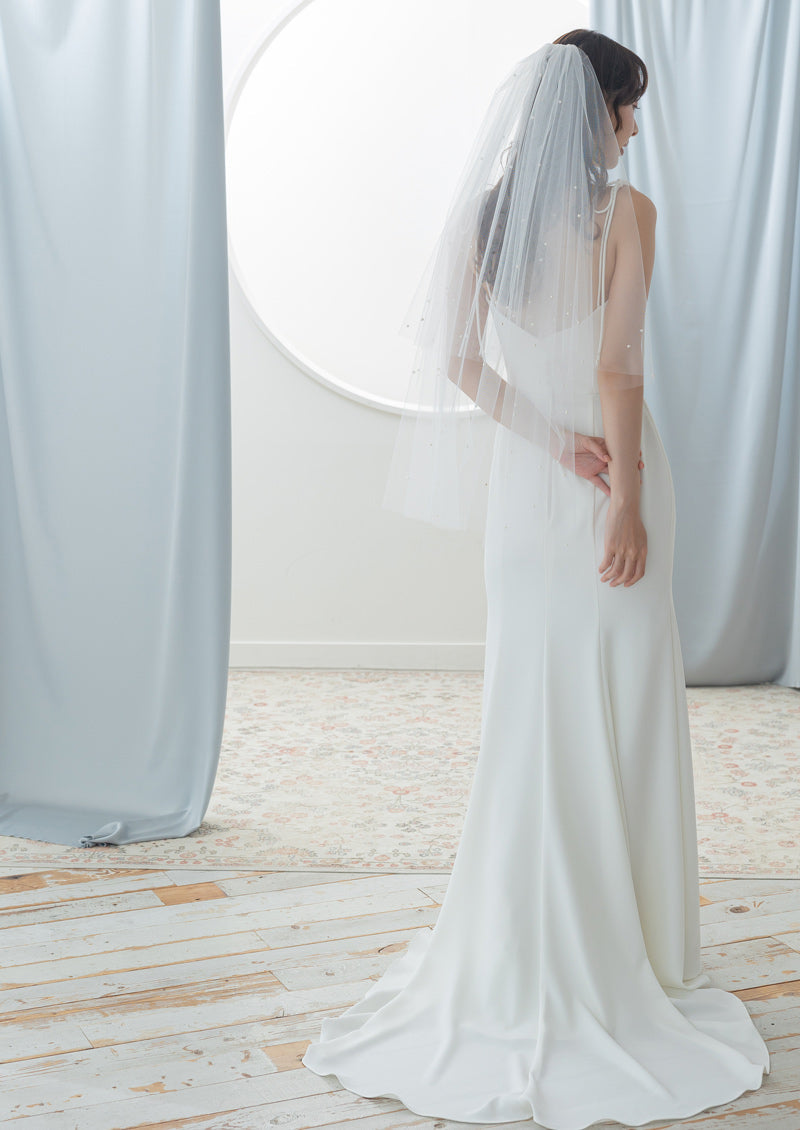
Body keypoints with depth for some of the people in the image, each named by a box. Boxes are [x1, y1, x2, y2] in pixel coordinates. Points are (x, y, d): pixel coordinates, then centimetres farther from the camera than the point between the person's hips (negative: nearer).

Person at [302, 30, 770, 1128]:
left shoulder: (488, 213, 5)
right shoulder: (625, 209, -9)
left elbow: (459, 363, 0)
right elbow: (616, 368, -16)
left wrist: (556, 444, -3)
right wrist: (626, 498, -14)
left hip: (528, 479, 5)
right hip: (612, 478, -4)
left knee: (531, 709, 11)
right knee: (617, 715, 4)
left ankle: (522, 955, 19)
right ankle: (613, 958, 15)